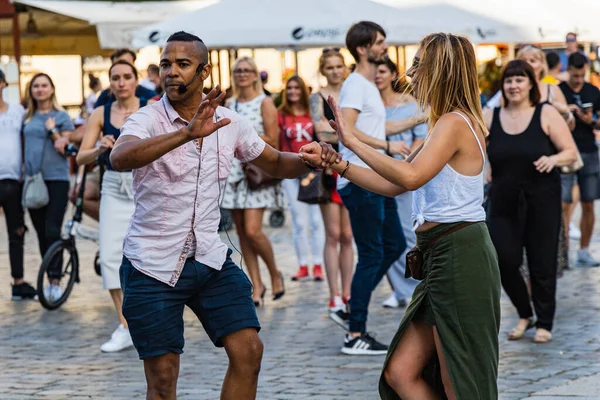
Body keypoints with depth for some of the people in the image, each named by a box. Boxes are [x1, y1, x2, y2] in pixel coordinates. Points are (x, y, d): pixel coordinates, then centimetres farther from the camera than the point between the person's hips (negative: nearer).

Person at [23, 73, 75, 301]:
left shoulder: (61, 117, 1)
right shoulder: (27, 117, 12)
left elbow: (66, 150, -2)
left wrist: (52, 132, -11)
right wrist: (22, 171, 11)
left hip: (56, 179, -4)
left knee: (52, 231, -12)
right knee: (41, 233, 6)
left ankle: (56, 281, -11)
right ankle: (51, 282, 13)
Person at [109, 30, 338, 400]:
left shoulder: (229, 123, 2)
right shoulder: (147, 120, -13)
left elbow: (276, 163, 16)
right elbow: (120, 159, -36)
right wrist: (187, 134, -48)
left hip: (210, 259, 4)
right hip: (152, 266, -4)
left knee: (249, 350, -7)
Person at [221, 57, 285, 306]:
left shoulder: (264, 103, -1)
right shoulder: (229, 105, 14)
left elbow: (272, 140, -8)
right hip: (234, 170, 5)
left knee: (252, 230, -14)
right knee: (241, 231, 3)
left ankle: (275, 274, 8)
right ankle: (257, 284, 10)